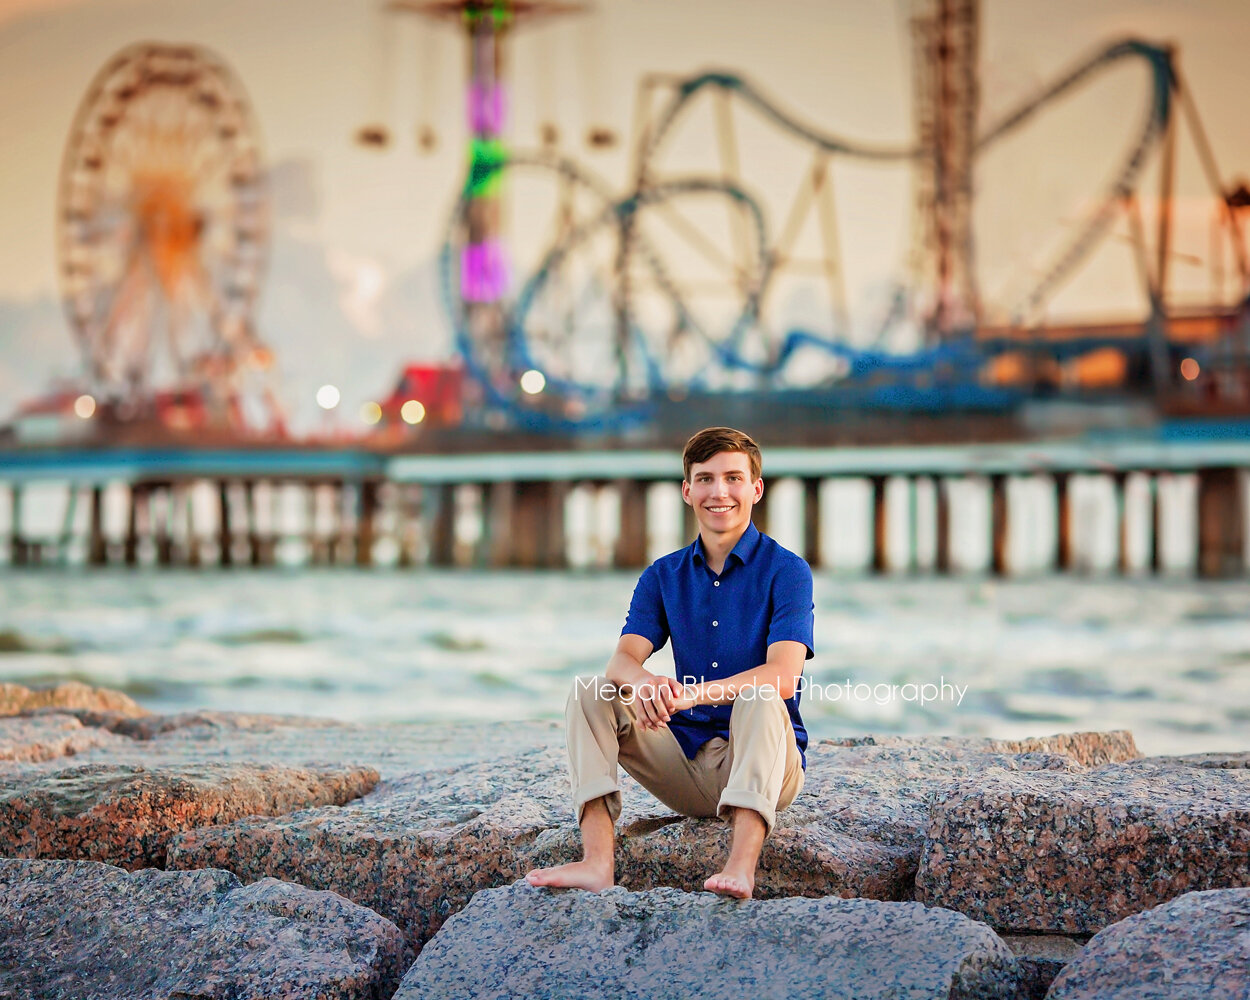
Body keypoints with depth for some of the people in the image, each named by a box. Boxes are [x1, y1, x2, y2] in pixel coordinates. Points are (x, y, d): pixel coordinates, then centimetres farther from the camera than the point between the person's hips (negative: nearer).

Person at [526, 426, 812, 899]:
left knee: (759, 699, -34)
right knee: (590, 691, -13)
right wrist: (643, 682, -34)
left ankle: (742, 866, -52)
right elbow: (622, 659, -7)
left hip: (764, 767, -4)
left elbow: (783, 678, -21)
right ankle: (598, 862, -31)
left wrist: (692, 693, -38)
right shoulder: (663, 576, 9)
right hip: (688, 763, 4)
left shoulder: (786, 571, -6)